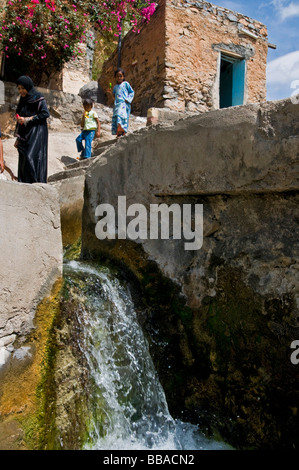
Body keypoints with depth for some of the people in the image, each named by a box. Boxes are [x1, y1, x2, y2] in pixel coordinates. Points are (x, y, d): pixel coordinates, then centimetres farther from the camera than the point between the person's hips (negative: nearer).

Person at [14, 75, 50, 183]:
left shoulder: (38, 98, -6)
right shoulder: (22, 99, 16)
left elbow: (45, 113, -15)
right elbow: (20, 116, 20)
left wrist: (27, 119, -14)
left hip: (36, 134, -7)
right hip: (24, 134, 7)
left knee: (31, 157, -17)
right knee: (23, 158, 3)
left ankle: (37, 183, -12)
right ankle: (23, 182, 7)